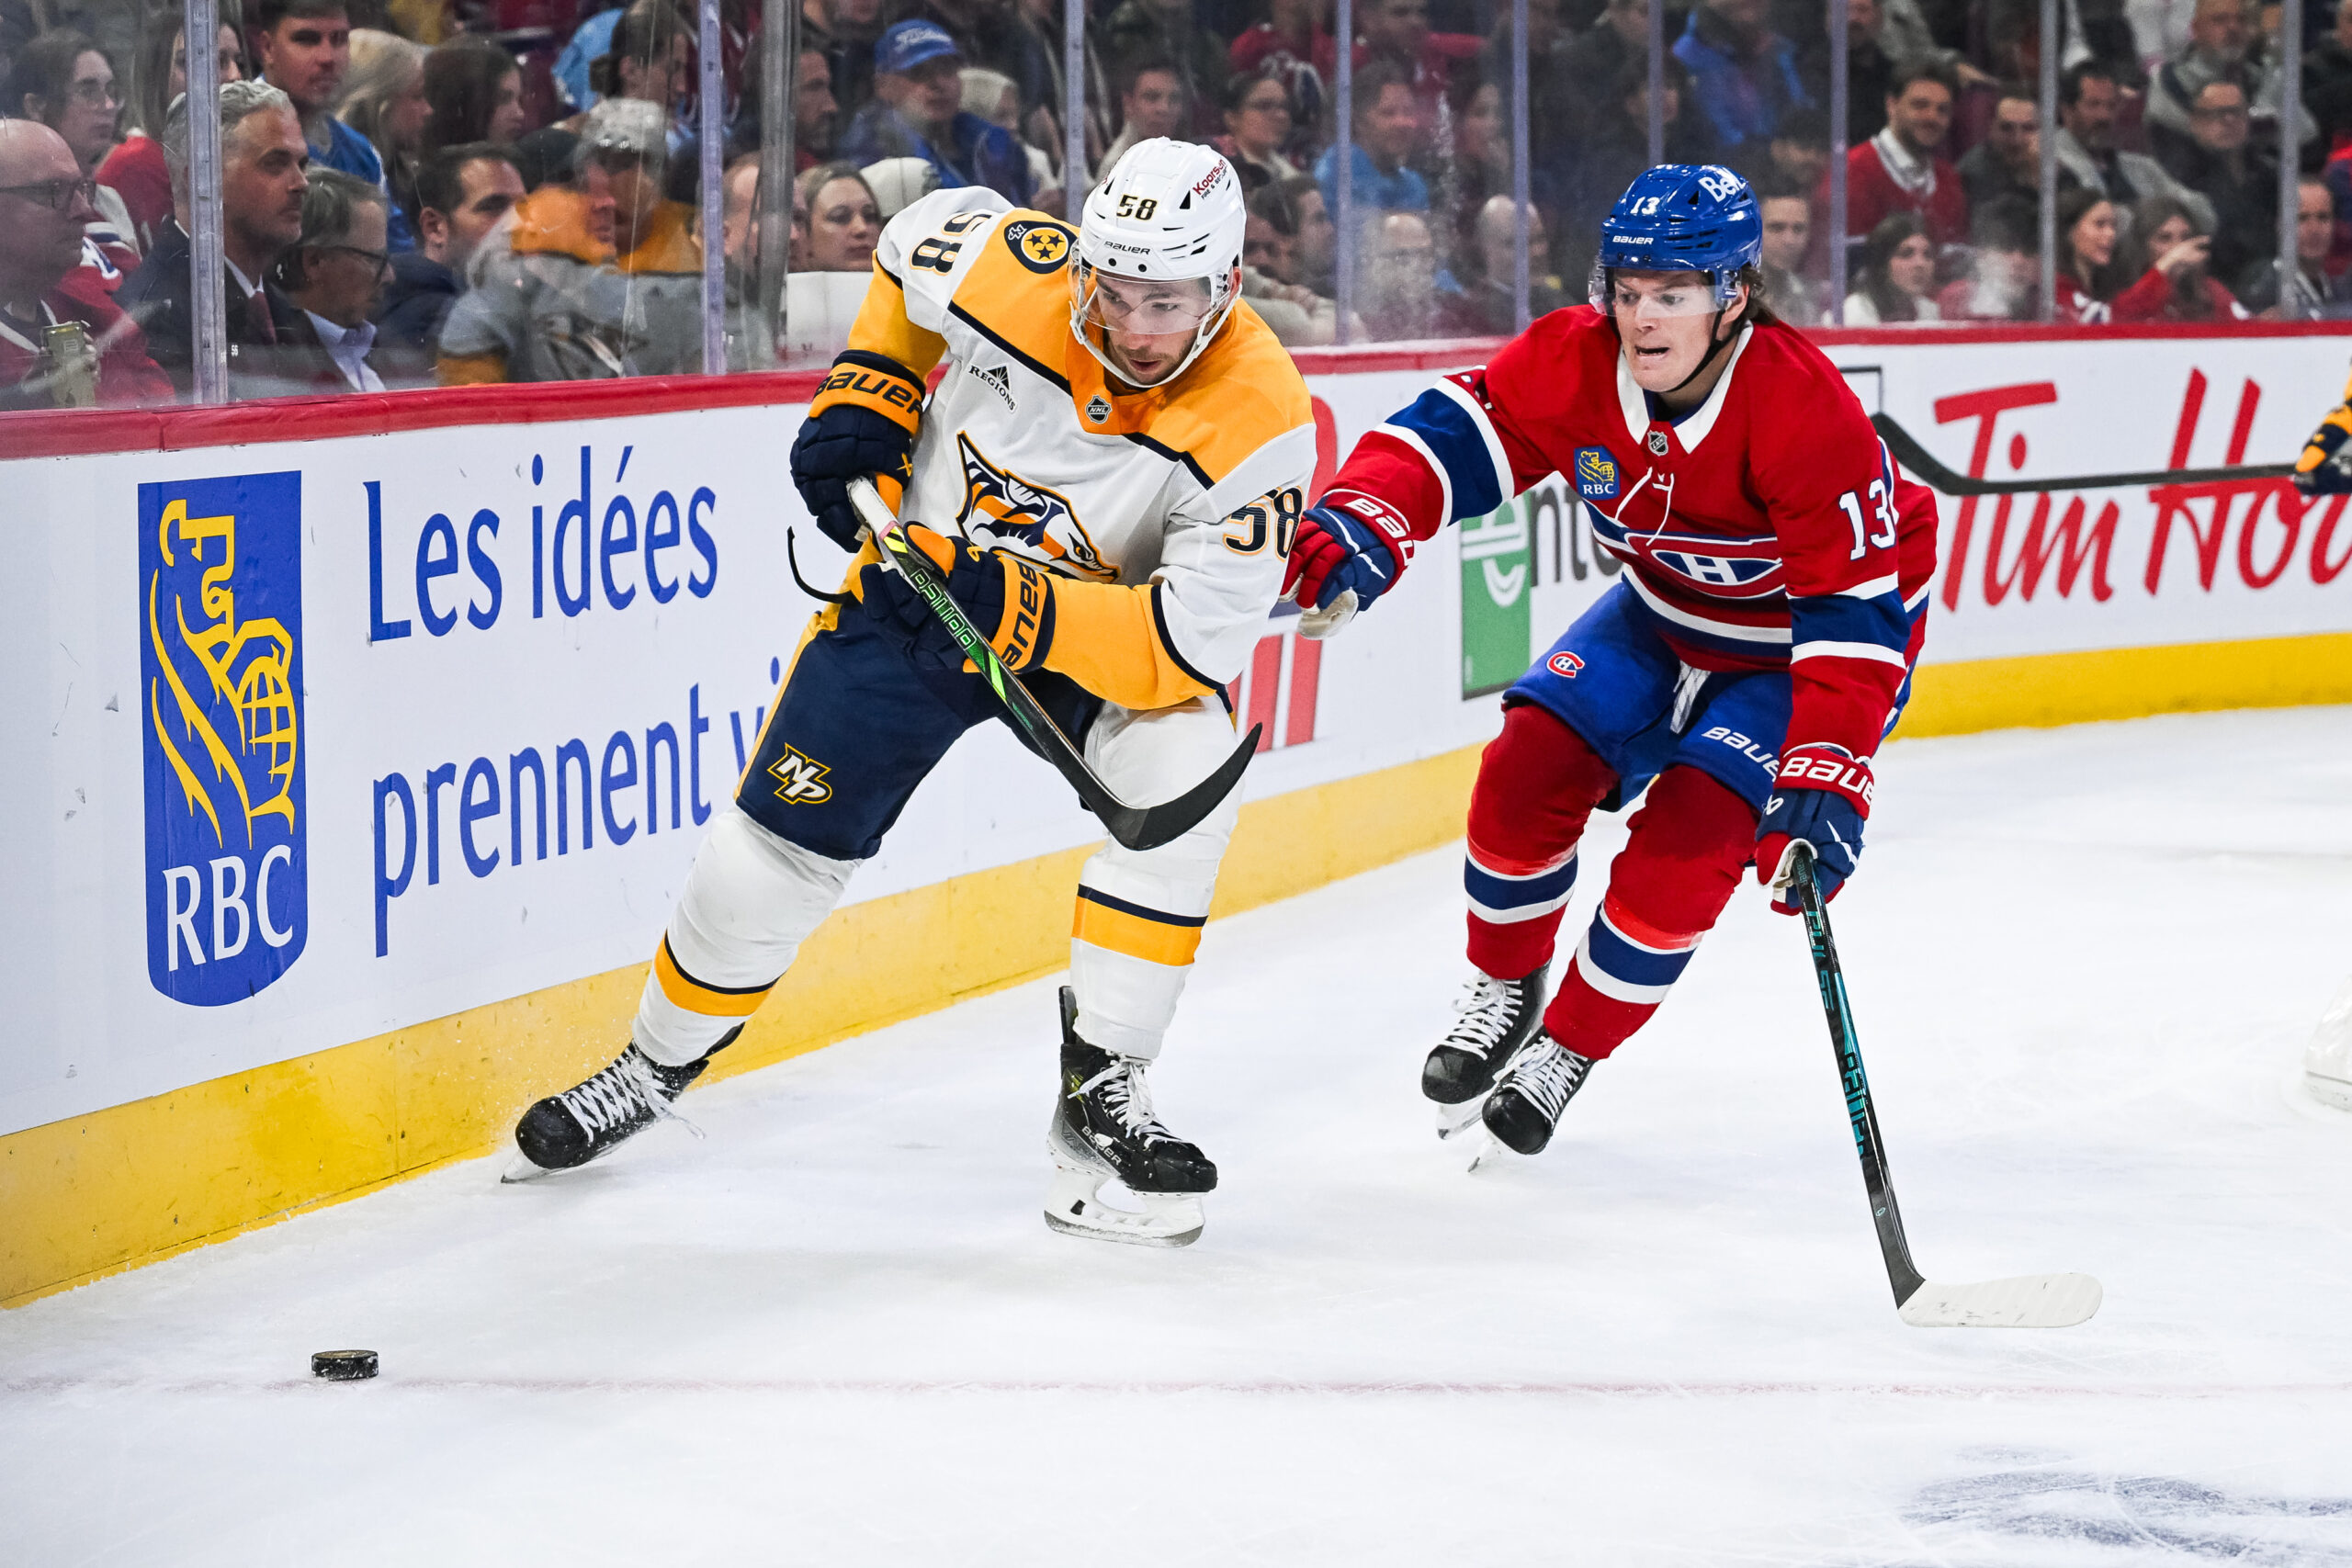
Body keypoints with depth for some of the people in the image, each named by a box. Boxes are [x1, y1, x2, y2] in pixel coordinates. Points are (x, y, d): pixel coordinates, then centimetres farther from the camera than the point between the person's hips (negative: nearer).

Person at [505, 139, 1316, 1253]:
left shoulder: (1260, 422, -29)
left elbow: (1195, 642, -31)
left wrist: (1022, 612, -40)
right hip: (919, 582, 2)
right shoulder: (1012, 267, -24)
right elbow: (912, 247, 1)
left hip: (1103, 631, -1)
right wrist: (865, 399, -7)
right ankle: (656, 1065, 28)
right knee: (781, 839, 1)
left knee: (1184, 767, -30)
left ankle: (1102, 1096, -19)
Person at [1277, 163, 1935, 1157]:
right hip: (1665, 611, 5)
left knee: (1687, 839, -20)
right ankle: (1504, 993, 16)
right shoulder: (1576, 362, -21)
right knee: (1529, 769, -11)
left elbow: (1858, 607, -33)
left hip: (1799, 646, -5)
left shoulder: (1807, 413, -34)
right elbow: (1456, 432, -18)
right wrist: (1363, 524, -40)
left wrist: (1826, 779, -40)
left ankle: (1570, 1050, 3)